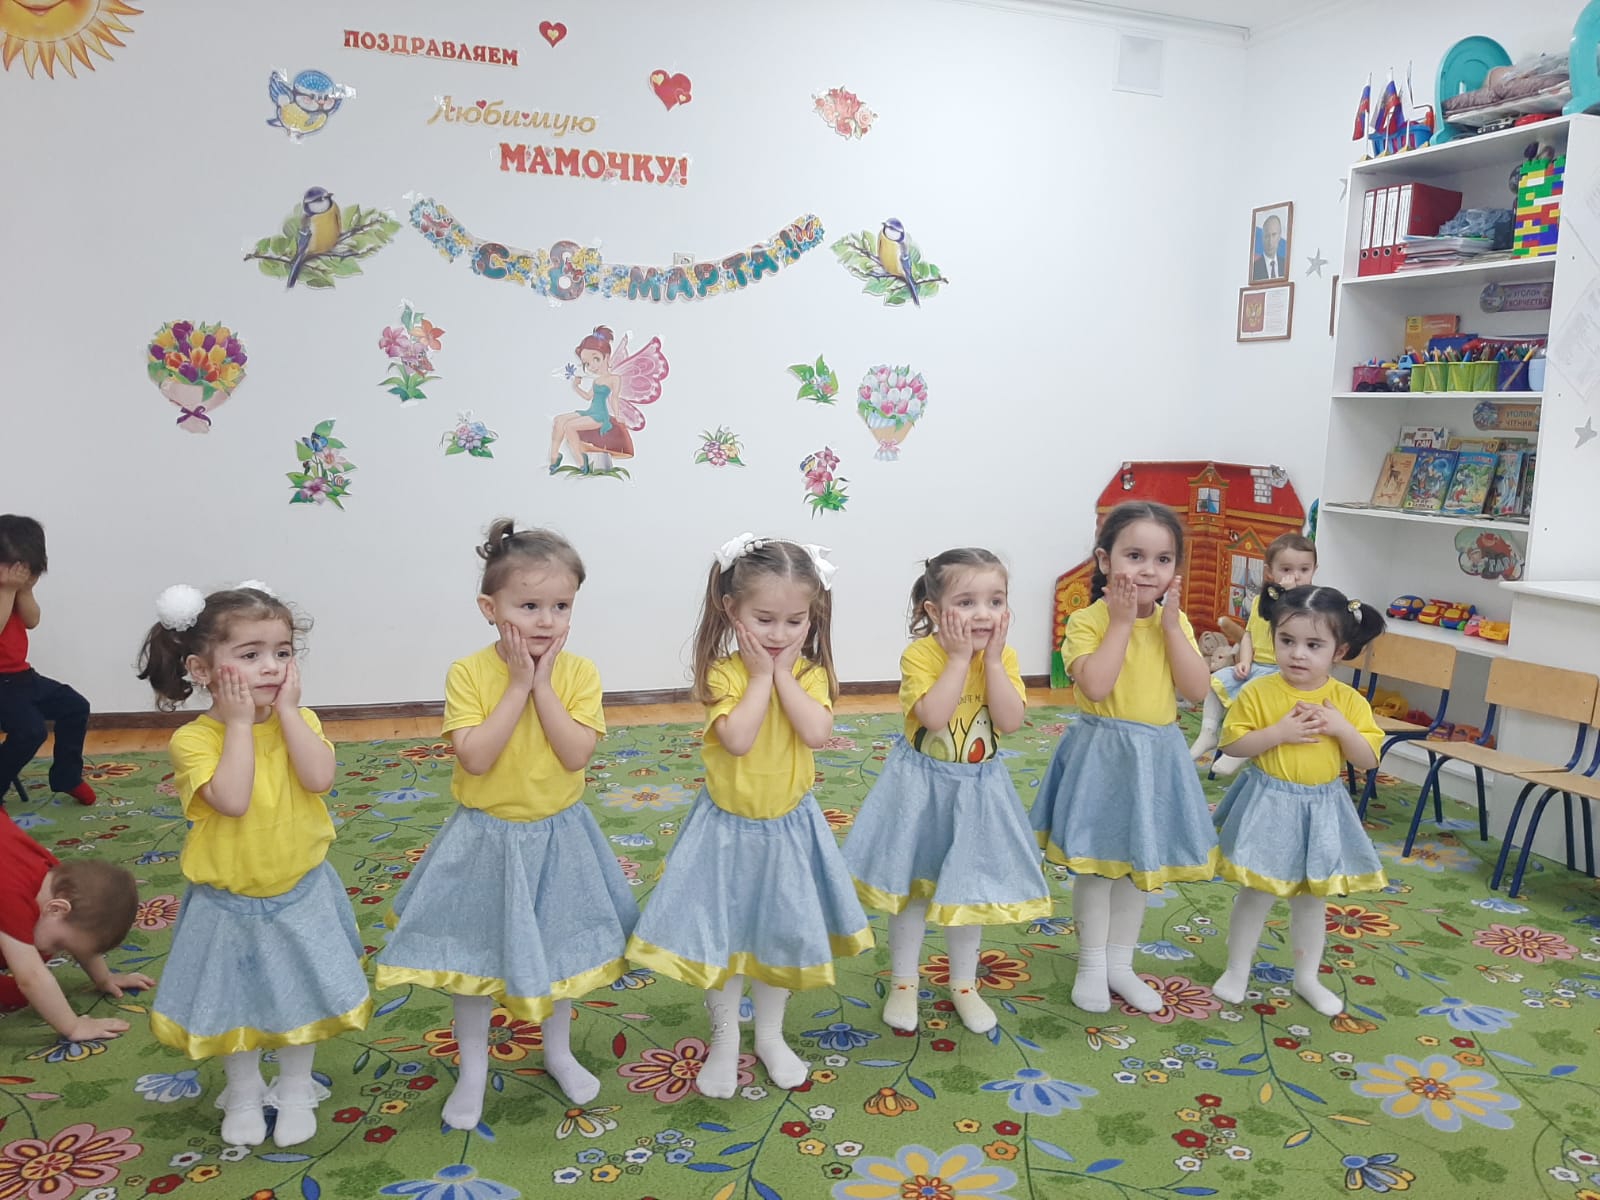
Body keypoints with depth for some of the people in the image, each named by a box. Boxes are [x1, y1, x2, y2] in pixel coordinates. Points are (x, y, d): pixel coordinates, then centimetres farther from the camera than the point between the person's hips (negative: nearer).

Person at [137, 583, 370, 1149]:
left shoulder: (299, 722, -9)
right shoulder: (193, 739, -19)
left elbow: (319, 778, -27)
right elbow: (232, 799, -34)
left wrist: (286, 707, -24)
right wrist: (240, 721, -28)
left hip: (300, 894, 2)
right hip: (230, 902, -2)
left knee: (302, 994, 14)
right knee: (235, 1002, 15)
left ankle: (295, 1089, 38)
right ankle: (244, 1095, 40)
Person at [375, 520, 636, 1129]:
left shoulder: (578, 673, -11)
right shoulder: (468, 673, -16)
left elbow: (576, 754, -21)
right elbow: (476, 757, -25)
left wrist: (543, 684, -24)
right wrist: (518, 685, -25)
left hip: (558, 837, 2)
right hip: (485, 838, -1)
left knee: (561, 947, 18)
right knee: (474, 954, 12)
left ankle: (558, 1050, 42)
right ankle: (473, 1067, 35)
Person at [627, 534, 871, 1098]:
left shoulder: (811, 671, -7)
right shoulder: (723, 672, -15)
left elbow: (816, 733, -24)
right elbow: (737, 738, -29)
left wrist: (783, 672, -21)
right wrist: (761, 675, -23)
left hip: (789, 825, 2)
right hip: (728, 826, -2)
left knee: (782, 933, 16)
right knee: (719, 935, 8)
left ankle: (770, 1035, 37)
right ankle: (724, 1041, 29)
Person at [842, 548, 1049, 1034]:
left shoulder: (1004, 657, -9)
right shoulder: (920, 654, -20)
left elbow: (1010, 722, -21)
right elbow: (933, 716, -33)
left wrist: (992, 657, -24)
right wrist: (960, 657, -29)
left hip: (978, 789, 3)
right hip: (920, 786, -2)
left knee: (969, 888, 14)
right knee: (911, 885, 10)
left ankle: (964, 984, 34)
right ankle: (903, 983, 30)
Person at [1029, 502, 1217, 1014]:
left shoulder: (1175, 623, 2)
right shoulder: (1088, 621, -13)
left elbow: (1197, 689, -10)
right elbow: (1095, 685, -28)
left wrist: (1171, 624, -15)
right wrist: (1121, 621, -23)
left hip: (1158, 756, 5)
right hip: (1102, 753, -4)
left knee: (1140, 862, 15)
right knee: (1096, 862, 6)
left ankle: (1120, 963, 30)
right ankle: (1091, 963, 23)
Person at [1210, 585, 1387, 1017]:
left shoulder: (1349, 701, -6)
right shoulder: (1258, 693, -12)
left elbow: (1368, 760, -4)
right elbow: (1234, 744, -11)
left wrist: (1342, 727, -20)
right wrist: (1278, 732, -23)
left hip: (1322, 809, 3)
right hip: (1269, 804, -2)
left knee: (1311, 898, 16)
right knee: (1257, 893, 7)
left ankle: (1306, 976, 33)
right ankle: (1237, 970, 25)